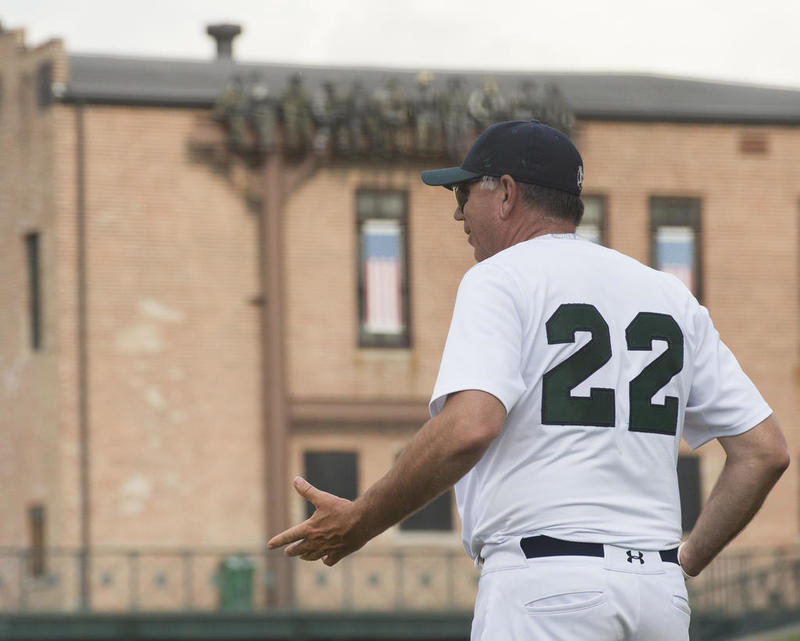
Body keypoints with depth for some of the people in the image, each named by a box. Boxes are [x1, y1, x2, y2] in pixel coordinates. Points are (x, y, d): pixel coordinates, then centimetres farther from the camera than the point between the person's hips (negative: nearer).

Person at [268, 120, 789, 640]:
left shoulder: (501, 278, -1)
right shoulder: (672, 297, 19)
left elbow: (469, 427, -19)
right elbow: (765, 451, 13)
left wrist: (357, 524, -10)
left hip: (545, 586, -7)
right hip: (662, 596, 7)